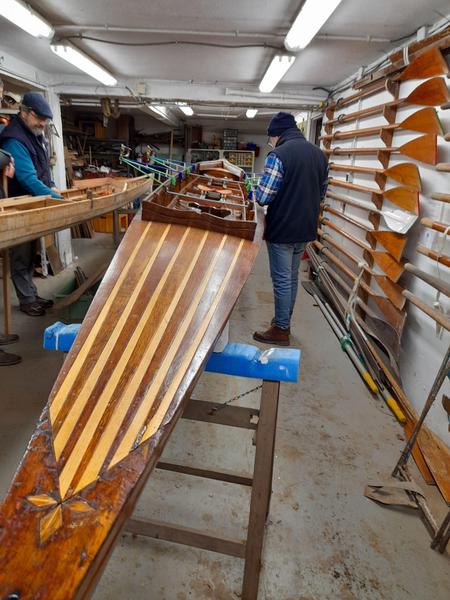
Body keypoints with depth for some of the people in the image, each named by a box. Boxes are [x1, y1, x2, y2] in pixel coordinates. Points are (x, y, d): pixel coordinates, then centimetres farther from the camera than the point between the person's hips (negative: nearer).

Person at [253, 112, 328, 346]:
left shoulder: (278, 155, -16)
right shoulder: (319, 154, 7)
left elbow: (263, 197, -17)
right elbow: (321, 192, 15)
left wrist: (257, 191, 4)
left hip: (282, 229, -7)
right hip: (306, 228, 7)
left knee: (282, 280, 3)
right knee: (292, 277, 18)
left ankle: (281, 330, 14)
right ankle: (284, 321, 32)